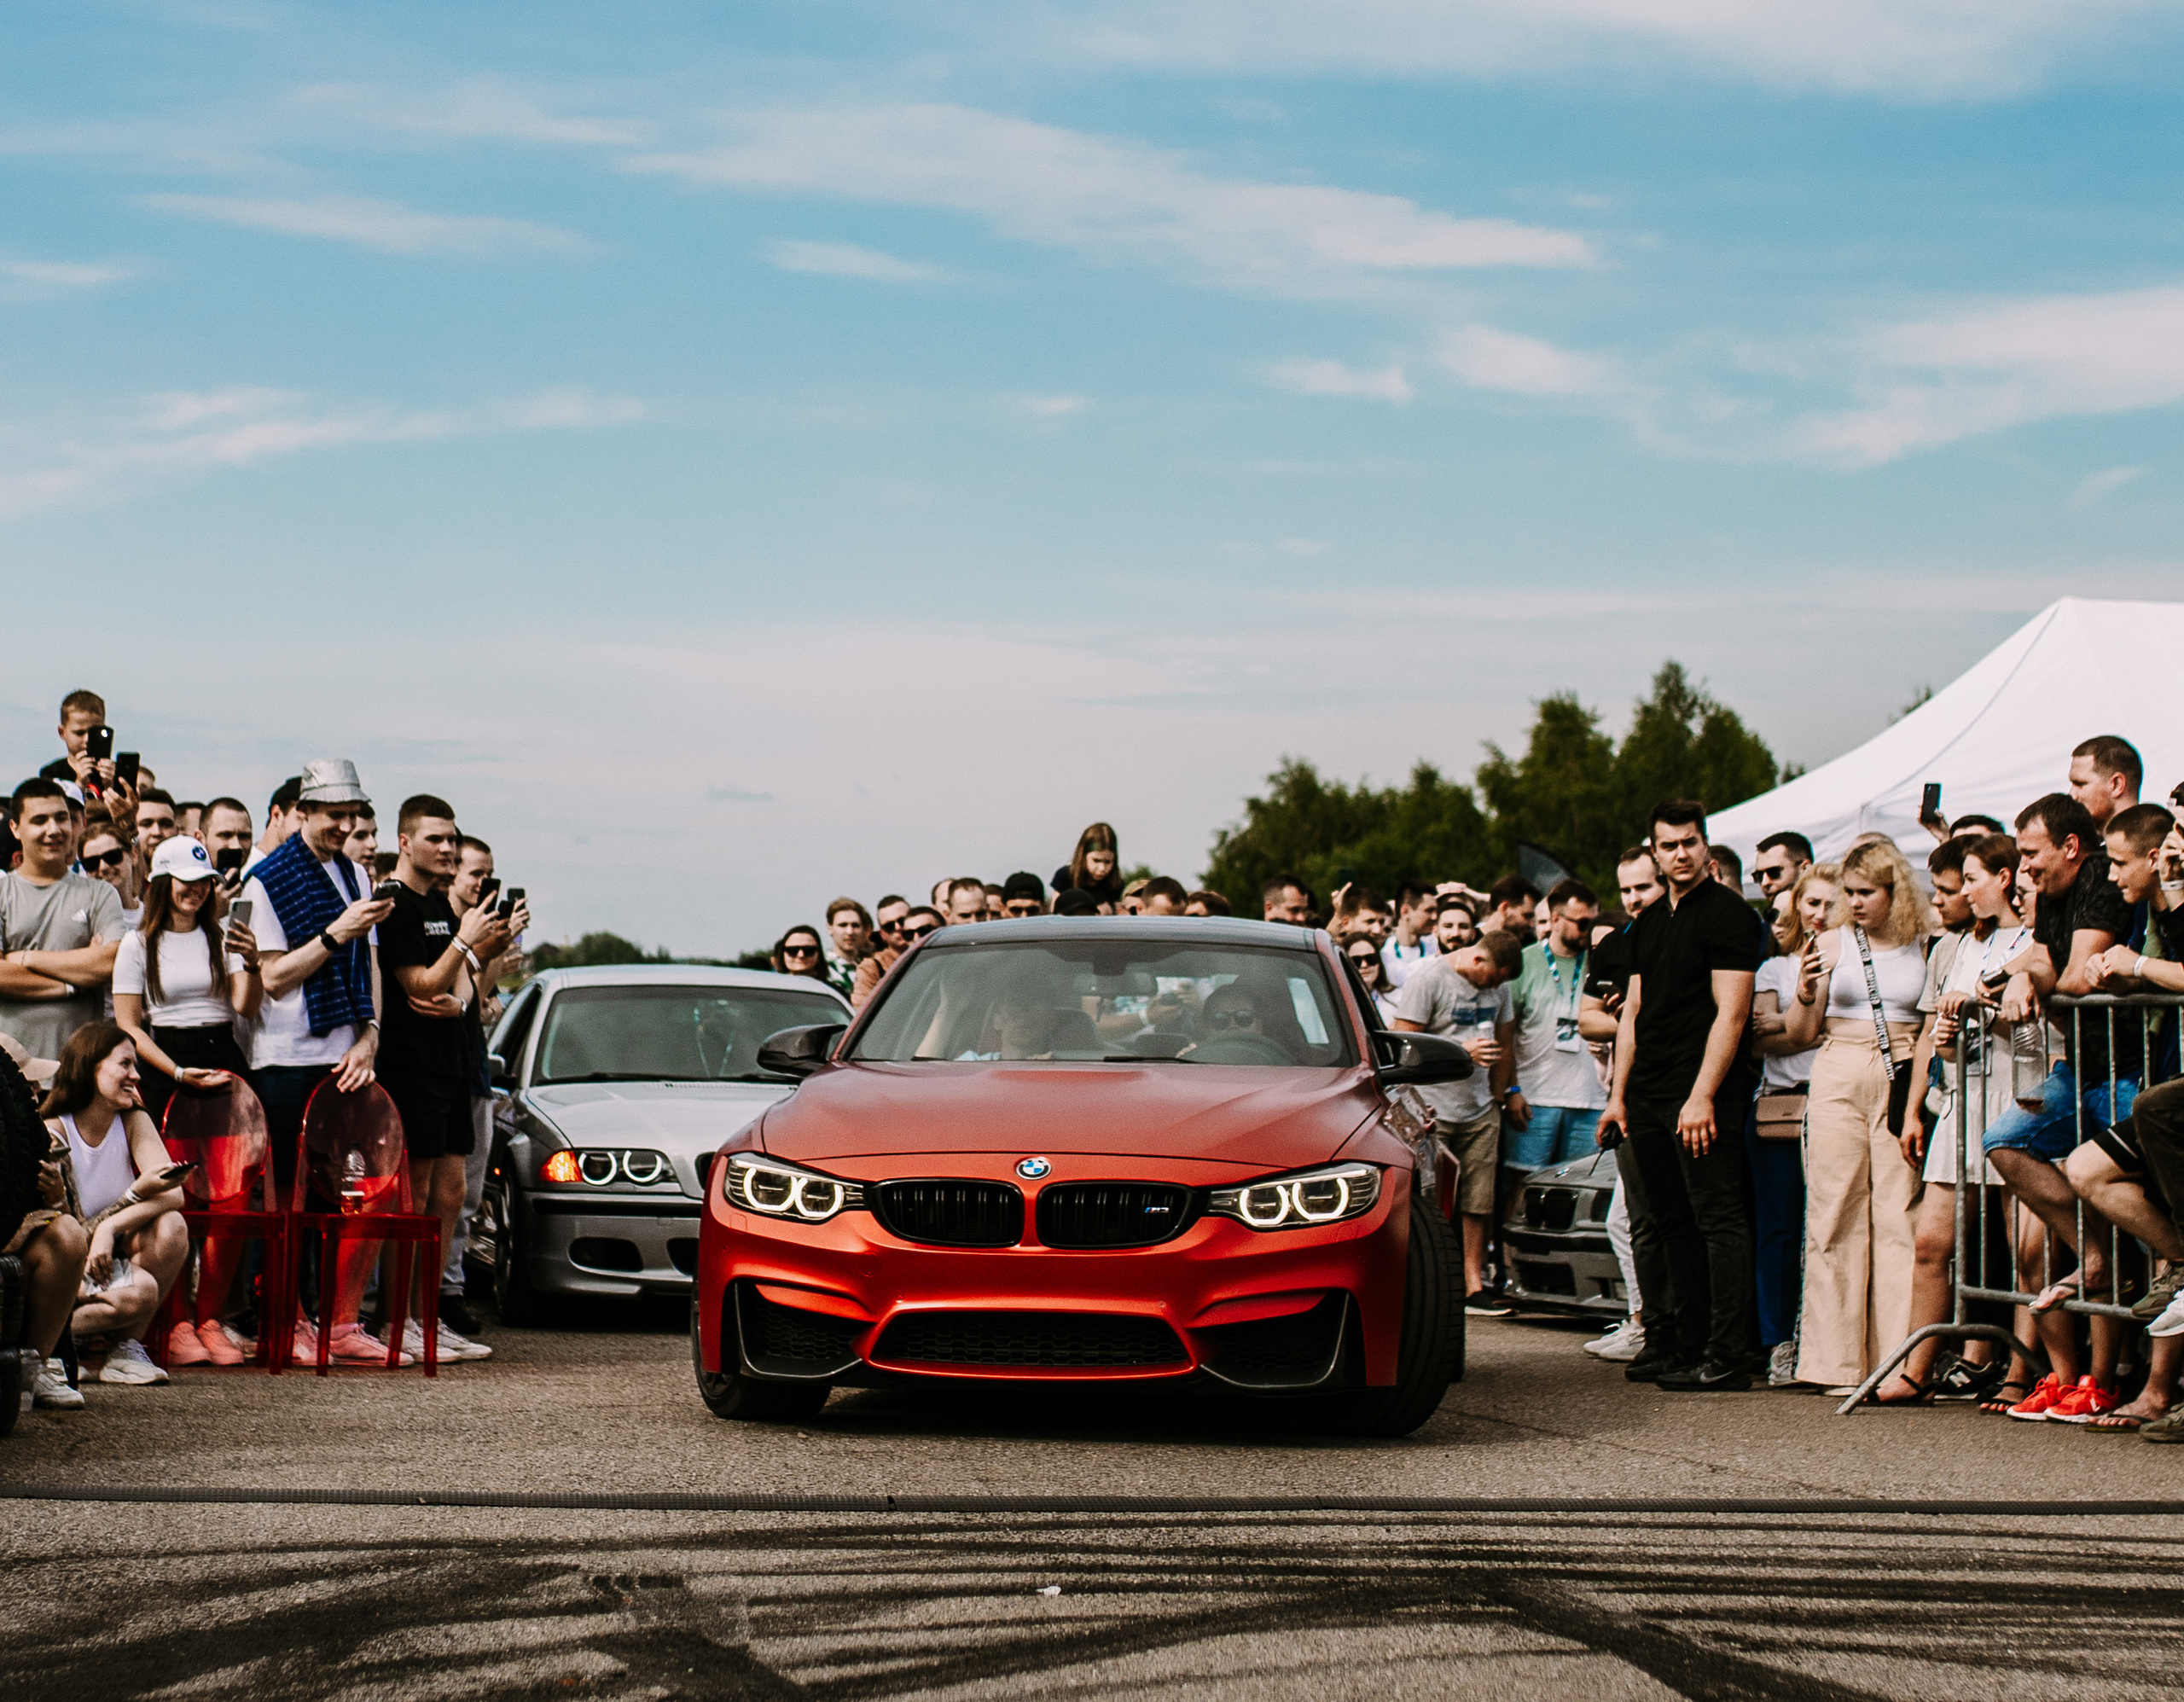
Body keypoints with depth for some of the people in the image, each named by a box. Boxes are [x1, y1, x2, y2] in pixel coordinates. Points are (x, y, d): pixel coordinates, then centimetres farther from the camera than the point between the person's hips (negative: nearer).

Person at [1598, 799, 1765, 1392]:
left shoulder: (1728, 914, -6)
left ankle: (1728, 1356, -11)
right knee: (1665, 1225, 9)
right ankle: (1678, 1347, 15)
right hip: (1649, 1098, 8)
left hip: (1702, 1097, -8)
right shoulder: (1649, 922, 19)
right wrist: (1618, 1095, 15)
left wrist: (1702, 1097, -19)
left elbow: (1730, 1013, -13)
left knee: (1718, 1220, -9)